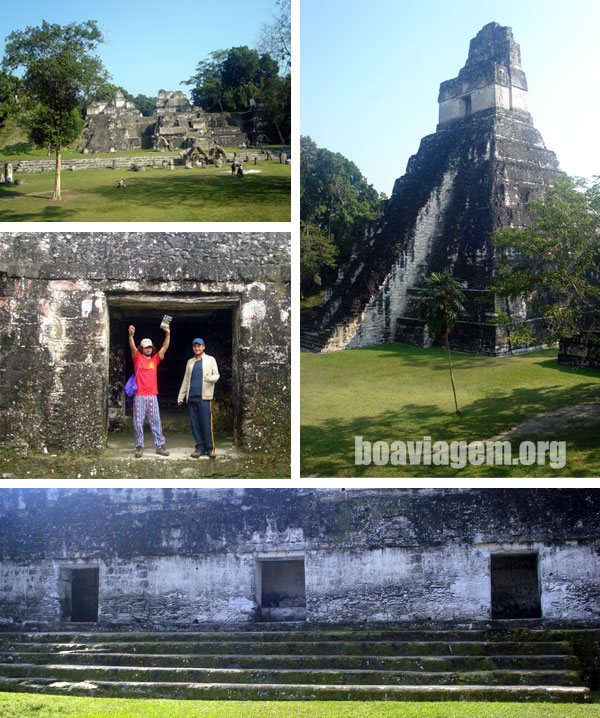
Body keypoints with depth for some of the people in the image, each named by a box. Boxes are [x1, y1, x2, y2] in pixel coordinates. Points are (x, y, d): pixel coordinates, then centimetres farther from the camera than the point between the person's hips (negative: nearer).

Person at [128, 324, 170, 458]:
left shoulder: (155, 359, 11)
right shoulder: (138, 358, 4)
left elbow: (165, 347, 2)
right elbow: (133, 347, -14)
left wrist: (168, 334, -12)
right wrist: (131, 335, -33)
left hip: (152, 396, 2)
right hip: (139, 396, -2)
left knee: (155, 422, 4)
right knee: (138, 422, 1)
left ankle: (160, 446, 6)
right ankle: (139, 447, 8)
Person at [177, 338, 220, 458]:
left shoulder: (210, 359, 5)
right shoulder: (190, 362, 17)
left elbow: (216, 375, -2)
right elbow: (186, 380, 18)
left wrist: (211, 378, -25)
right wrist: (181, 396, 13)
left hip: (204, 397, -4)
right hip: (191, 397, 4)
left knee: (206, 423, -8)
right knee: (195, 424, 3)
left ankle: (210, 448, -4)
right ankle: (200, 447, 8)